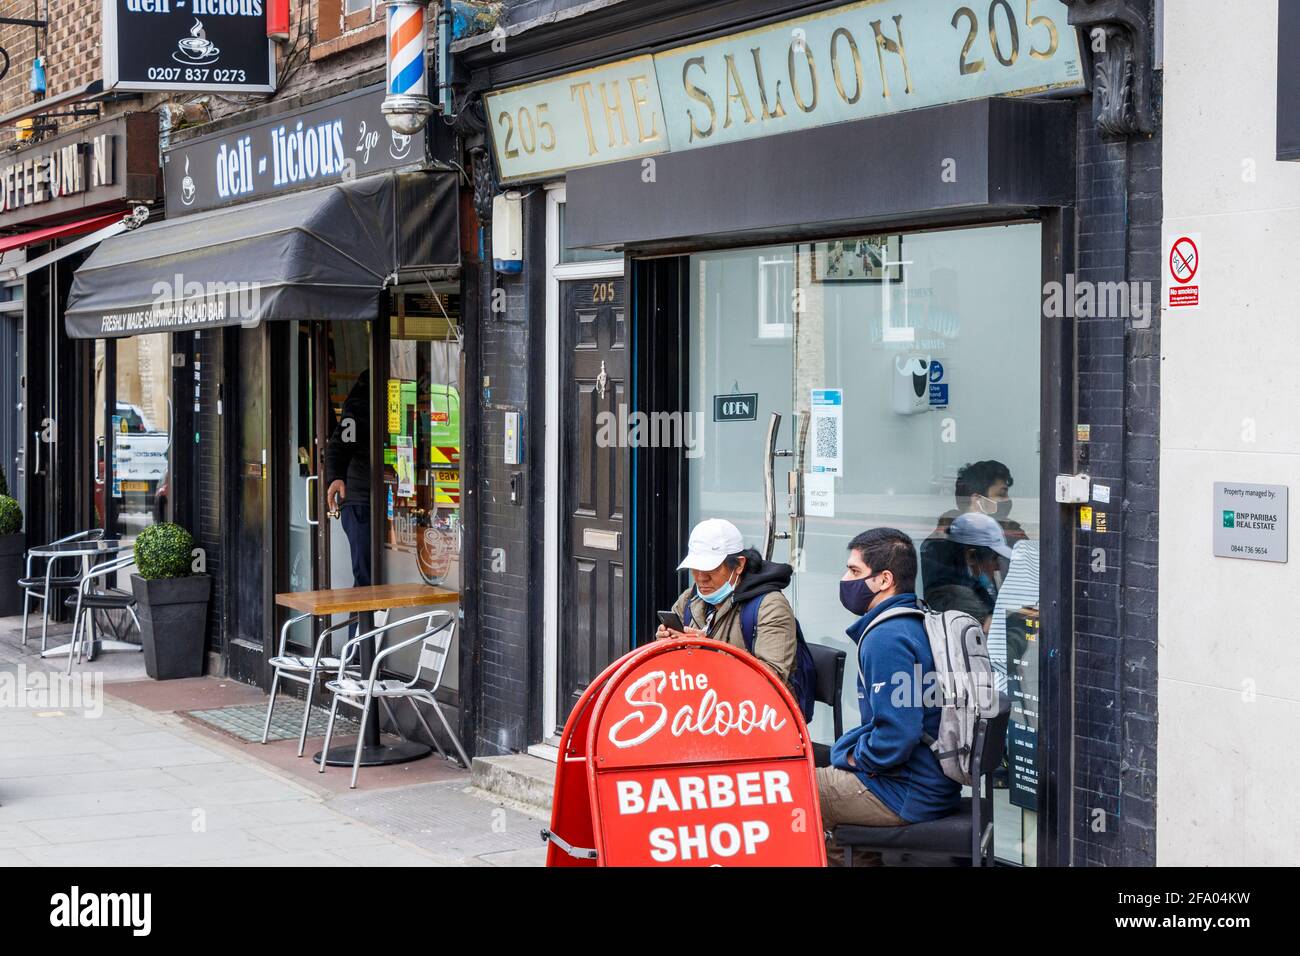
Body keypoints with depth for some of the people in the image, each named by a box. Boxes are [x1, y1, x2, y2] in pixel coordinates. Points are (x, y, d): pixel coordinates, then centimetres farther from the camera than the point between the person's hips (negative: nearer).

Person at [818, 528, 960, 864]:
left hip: (905, 797, -10)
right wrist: (857, 751, 12)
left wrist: (858, 758, -10)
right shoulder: (917, 622, 11)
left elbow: (897, 734, -27)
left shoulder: (886, 638, -21)